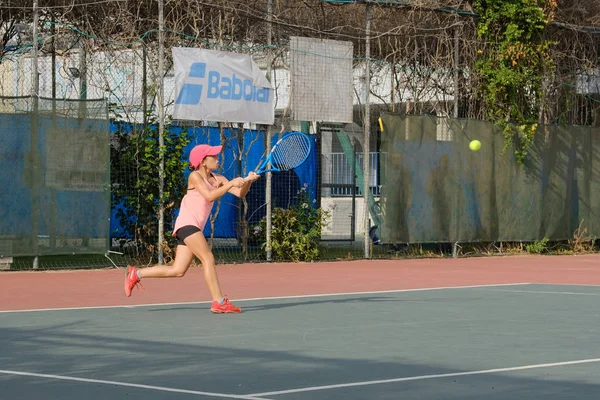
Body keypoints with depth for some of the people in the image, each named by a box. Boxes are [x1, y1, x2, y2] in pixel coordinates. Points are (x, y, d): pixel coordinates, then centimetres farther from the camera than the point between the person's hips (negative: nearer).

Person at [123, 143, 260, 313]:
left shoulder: (218, 180, 13)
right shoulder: (195, 176, -6)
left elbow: (240, 193, 5)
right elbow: (210, 196, -20)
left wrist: (248, 181, -13)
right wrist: (231, 183, -21)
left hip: (194, 229, 8)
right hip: (186, 224, -8)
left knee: (177, 271, 4)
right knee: (208, 259, -17)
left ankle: (136, 274, 15)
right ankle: (219, 302, -19)